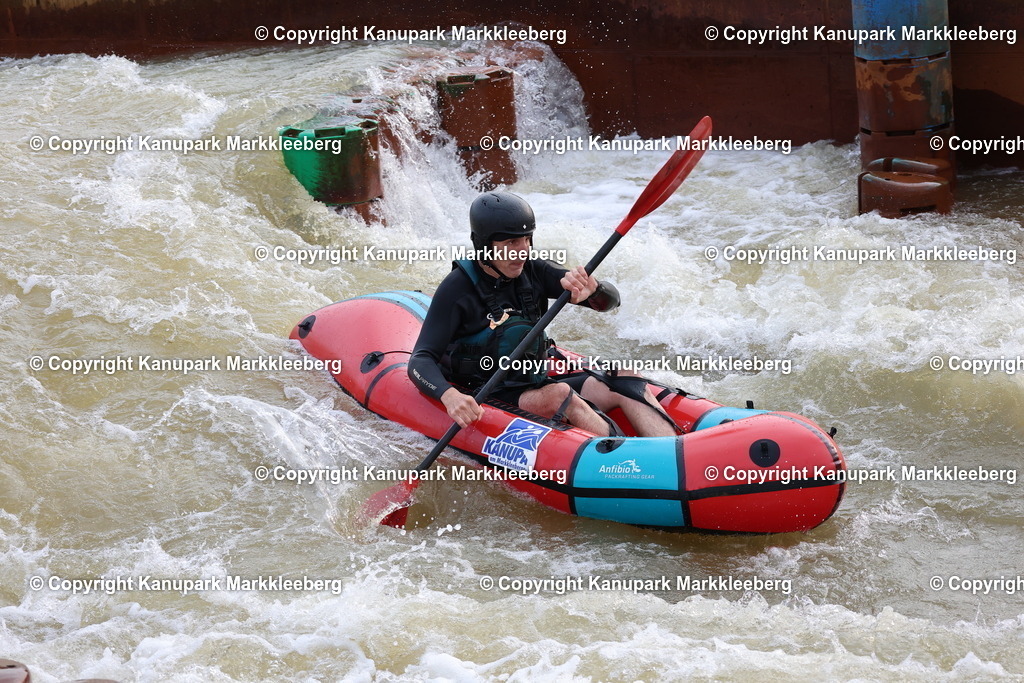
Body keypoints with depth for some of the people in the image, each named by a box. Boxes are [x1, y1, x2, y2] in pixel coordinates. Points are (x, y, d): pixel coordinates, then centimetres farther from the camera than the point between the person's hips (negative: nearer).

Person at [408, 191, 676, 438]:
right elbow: (420, 362, -17)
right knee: (559, 395, -34)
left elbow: (610, 300, -2)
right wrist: (449, 396, -39)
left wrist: (591, 289, -27)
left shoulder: (533, 272, 3)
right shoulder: (458, 288, -12)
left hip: (537, 384, 7)